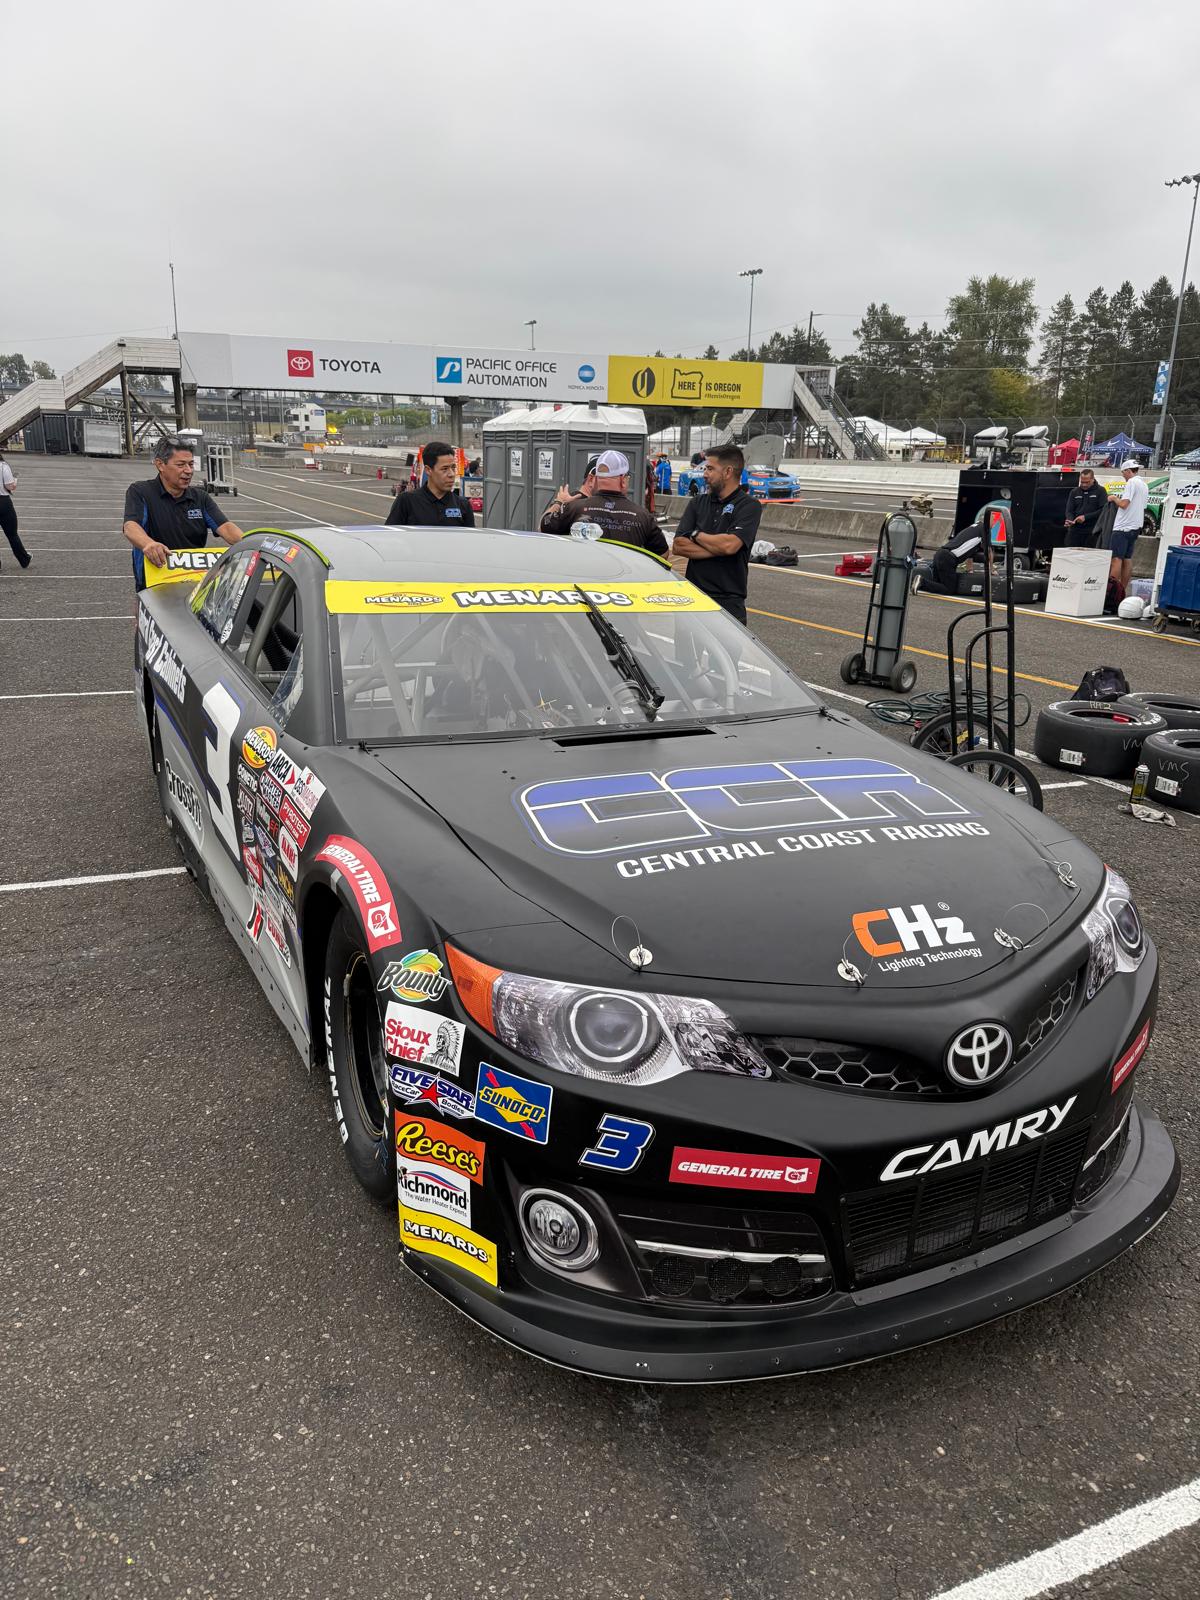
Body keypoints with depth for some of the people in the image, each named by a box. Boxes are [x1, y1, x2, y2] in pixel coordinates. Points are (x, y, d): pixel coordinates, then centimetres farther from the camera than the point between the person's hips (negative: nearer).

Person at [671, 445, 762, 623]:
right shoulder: (697, 503, 12)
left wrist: (696, 534, -3)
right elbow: (678, 546, 0)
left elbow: (730, 545, -20)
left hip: (729, 601, -4)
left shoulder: (749, 506, -3)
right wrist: (718, 548, -10)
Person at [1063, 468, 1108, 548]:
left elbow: (1103, 510, -7)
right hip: (1075, 531, 3)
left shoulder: (1100, 491, 2)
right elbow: (1069, 511, 10)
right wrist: (1070, 520, -13)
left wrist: (1085, 517, -15)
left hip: (1092, 532, -3)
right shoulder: (1074, 492, 13)